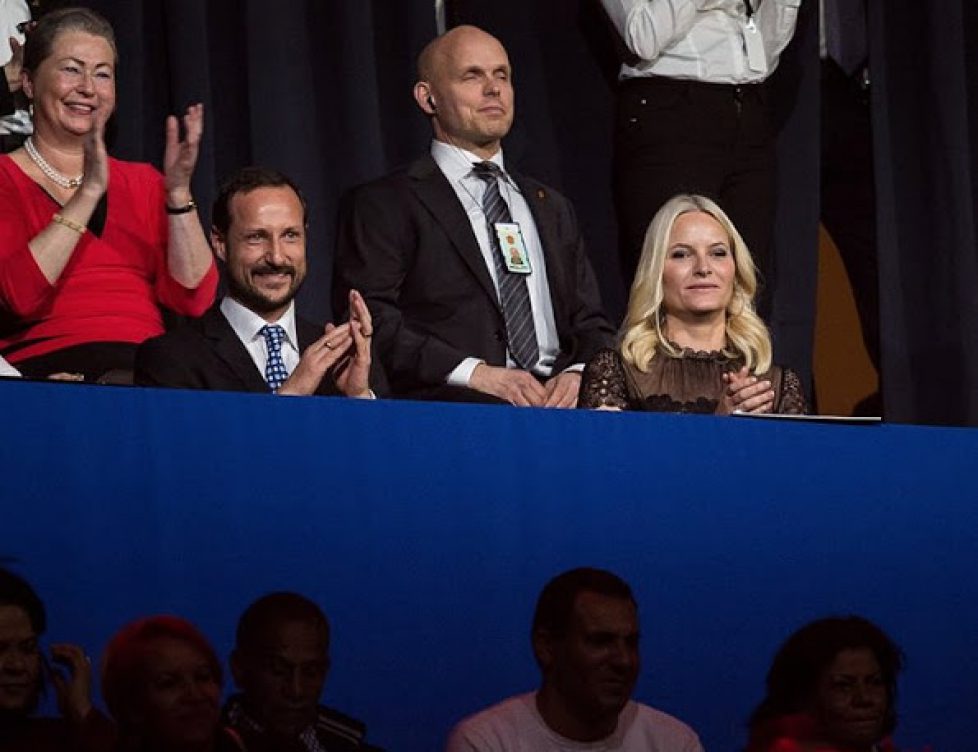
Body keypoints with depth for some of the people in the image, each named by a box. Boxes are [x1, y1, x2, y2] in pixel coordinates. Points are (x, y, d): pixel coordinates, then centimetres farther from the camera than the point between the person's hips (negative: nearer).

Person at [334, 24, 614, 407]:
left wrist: (578, 375, -2)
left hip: (560, 404, 7)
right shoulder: (382, 204, 7)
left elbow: (591, 326, 23)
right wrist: (474, 374, -17)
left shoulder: (552, 209, 28)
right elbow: (369, 322, -5)